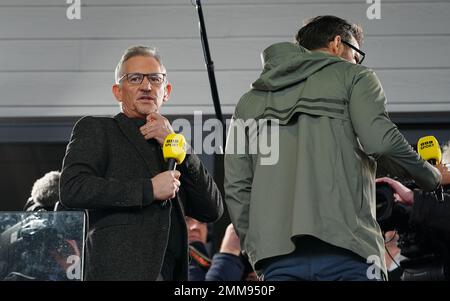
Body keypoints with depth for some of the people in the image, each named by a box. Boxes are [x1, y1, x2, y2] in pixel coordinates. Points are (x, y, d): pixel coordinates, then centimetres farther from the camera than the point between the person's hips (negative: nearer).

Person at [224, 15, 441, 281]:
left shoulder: (251, 100, 25)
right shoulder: (352, 77, 12)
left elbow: (236, 186, 16)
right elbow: (381, 140, -5)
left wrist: (254, 247, 20)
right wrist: (432, 177, 10)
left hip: (275, 257, 4)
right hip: (345, 249, -4)